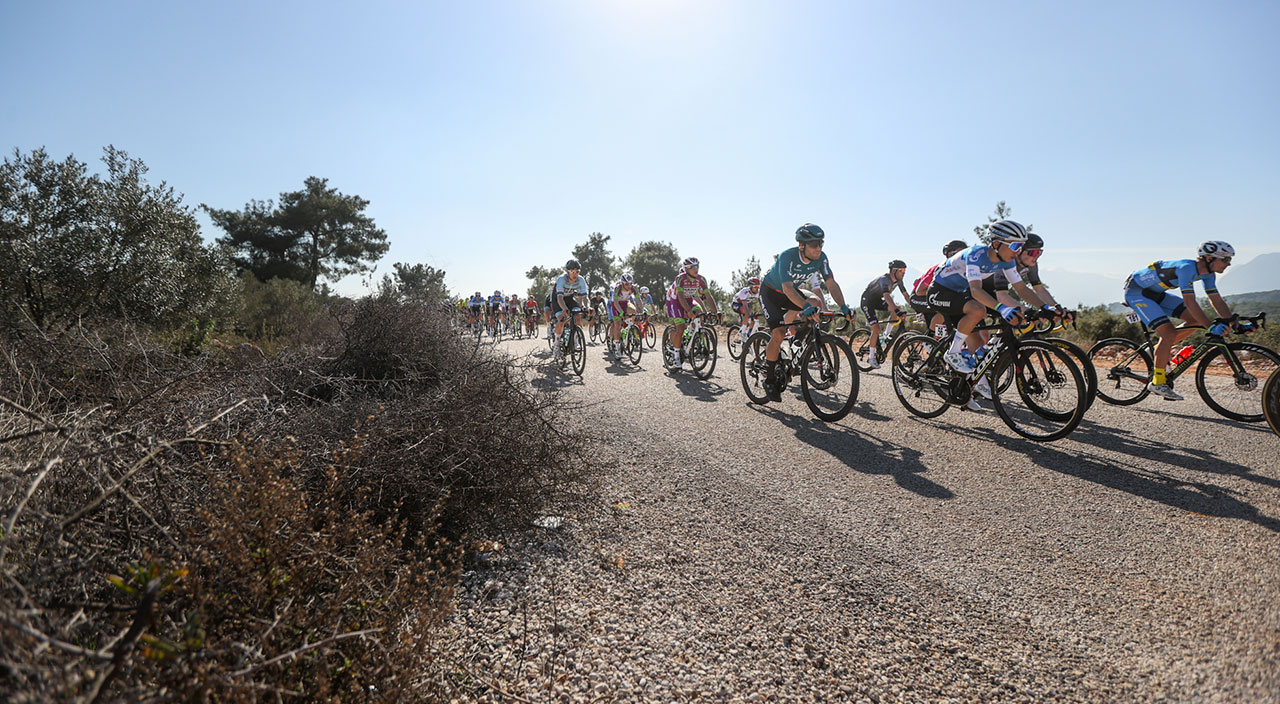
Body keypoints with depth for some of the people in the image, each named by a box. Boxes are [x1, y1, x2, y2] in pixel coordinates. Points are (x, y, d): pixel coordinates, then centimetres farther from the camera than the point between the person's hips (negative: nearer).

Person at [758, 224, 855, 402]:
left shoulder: (821, 258, -18)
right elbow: (787, 288, -46)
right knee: (779, 334, -20)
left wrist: (844, 307, -35)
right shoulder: (787, 256, -34)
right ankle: (769, 380, -5)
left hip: (790, 292, 7)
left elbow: (831, 284, -19)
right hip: (770, 292, -7)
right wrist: (806, 306, -62)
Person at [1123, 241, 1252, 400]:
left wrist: (1237, 325, -2)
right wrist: (1211, 327, -35)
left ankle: (1159, 350, 18)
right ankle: (1158, 382, -9)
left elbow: (1217, 301, 6)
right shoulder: (1187, 267, -26)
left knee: (1196, 319, 3)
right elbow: (1190, 302, -32)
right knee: (1169, 332, -18)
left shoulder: (1208, 274, 2)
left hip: (1155, 293, 10)